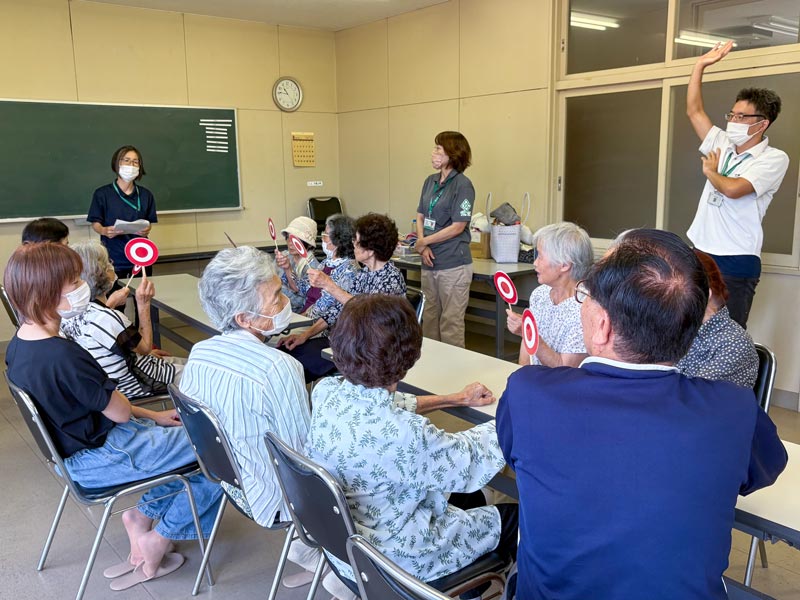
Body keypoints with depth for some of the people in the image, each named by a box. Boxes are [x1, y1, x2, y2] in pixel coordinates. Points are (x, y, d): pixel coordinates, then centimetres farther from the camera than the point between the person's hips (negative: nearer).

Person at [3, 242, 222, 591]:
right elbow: (120, 412, -22)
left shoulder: (18, 345, -1)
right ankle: (157, 540, 11)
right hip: (99, 459, -9)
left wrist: (152, 416, 5)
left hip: (76, 445, 10)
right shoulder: (63, 357, -32)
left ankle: (143, 515, 17)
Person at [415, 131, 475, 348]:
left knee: (451, 323, -1)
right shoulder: (430, 182, 10)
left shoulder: (462, 185, -11)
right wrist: (423, 247, -5)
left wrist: (423, 242, -9)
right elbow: (420, 217, 11)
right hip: (430, 262, 8)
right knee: (429, 319, 16)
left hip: (453, 264, -7)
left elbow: (458, 226, -15)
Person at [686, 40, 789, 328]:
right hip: (700, 254, 6)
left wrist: (709, 171, -2)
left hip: (736, 263, -6)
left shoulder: (774, 159, -6)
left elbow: (733, 189, -22)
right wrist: (700, 66, 12)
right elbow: (694, 111, 15)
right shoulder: (724, 145, 12)